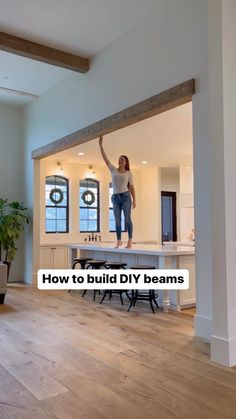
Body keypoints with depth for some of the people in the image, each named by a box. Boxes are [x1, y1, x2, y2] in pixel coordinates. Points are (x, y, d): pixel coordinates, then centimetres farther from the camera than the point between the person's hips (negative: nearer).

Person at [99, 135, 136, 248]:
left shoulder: (128, 173, 6)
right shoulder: (113, 170, 11)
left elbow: (131, 187, 5)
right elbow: (105, 158, 7)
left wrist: (134, 200, -2)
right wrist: (100, 145, 1)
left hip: (125, 196, -3)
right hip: (115, 197, 3)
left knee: (127, 219, -7)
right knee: (117, 220, 3)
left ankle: (130, 241, -6)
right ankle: (119, 241, 11)